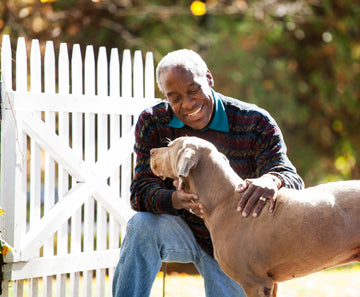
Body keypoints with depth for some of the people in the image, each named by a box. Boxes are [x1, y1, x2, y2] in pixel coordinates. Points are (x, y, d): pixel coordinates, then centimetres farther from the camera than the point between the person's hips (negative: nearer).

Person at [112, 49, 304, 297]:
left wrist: (271, 181, -52)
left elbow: (292, 178, -25)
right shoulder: (152, 123, -13)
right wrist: (178, 199, -43)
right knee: (142, 225, -31)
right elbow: (142, 190, -19)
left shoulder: (255, 123, -17)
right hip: (180, 233, -1)